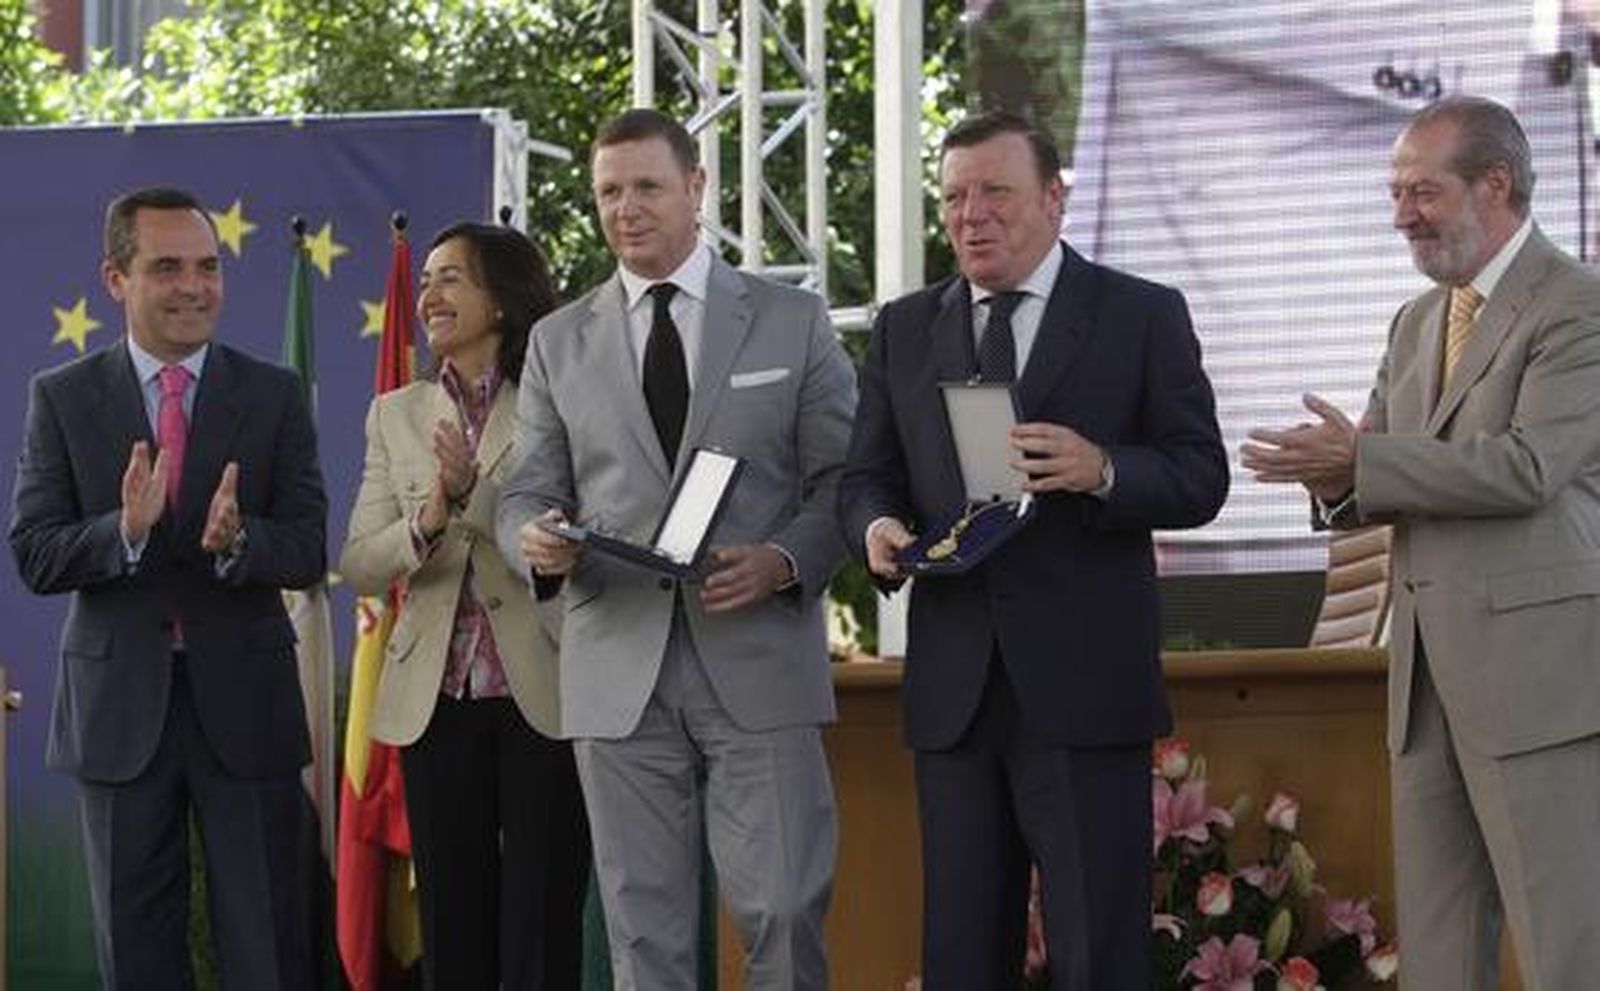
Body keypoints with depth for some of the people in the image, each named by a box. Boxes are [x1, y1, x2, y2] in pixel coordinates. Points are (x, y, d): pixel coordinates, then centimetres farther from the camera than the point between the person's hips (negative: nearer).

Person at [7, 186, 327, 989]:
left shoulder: (274, 395, 3)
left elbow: (307, 553, -3)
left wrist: (236, 540, -25)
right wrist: (124, 532, -23)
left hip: (244, 702, 0)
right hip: (119, 704, 0)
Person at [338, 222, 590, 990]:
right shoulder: (397, 416, 11)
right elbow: (358, 566, 6)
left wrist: (477, 495, -19)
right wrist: (428, 523, -13)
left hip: (543, 697, -4)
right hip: (437, 701, 4)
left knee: (543, 927, -1)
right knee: (452, 926, 8)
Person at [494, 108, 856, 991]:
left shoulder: (793, 323, 7)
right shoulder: (558, 343, 13)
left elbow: (842, 481, 6)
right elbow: (528, 491, 13)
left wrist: (785, 561, -13)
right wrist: (534, 538, -11)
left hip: (760, 662, -2)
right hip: (619, 676, 2)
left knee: (782, 912, -7)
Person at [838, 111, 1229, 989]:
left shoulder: (1142, 318, 3)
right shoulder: (904, 330, 14)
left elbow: (1200, 477, -1)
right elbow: (865, 479, 16)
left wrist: (1103, 471, -21)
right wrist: (876, 528, -8)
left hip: (1085, 687, -4)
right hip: (954, 688, 4)